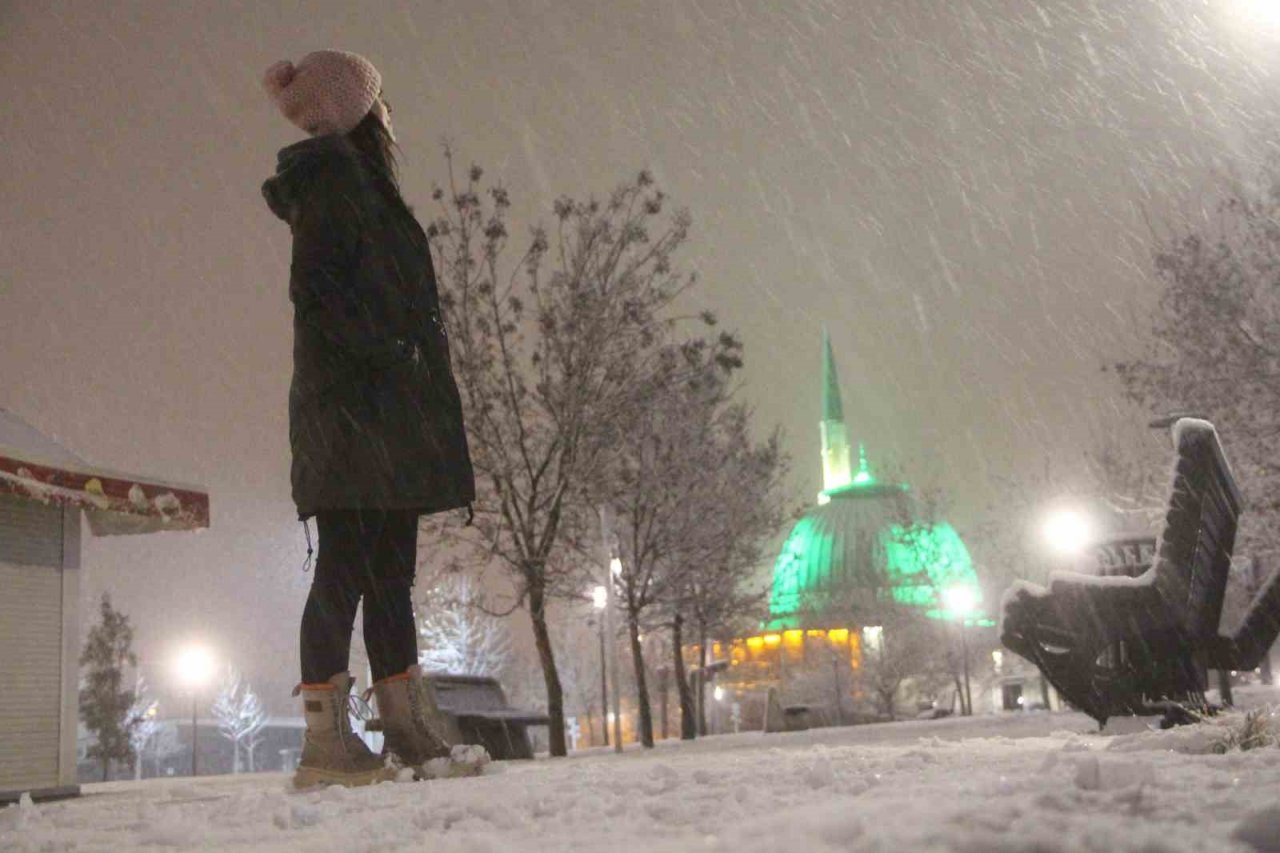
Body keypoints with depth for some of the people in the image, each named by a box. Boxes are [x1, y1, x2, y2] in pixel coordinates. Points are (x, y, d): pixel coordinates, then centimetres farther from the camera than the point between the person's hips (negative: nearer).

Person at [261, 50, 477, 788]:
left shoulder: (364, 182, 26)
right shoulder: (333, 169, -2)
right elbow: (316, 287, -14)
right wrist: (386, 348, -18)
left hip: (383, 413, 10)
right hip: (355, 401, -10)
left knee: (389, 569, 6)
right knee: (348, 566, -10)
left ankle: (411, 732, 8)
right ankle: (327, 740, -8)